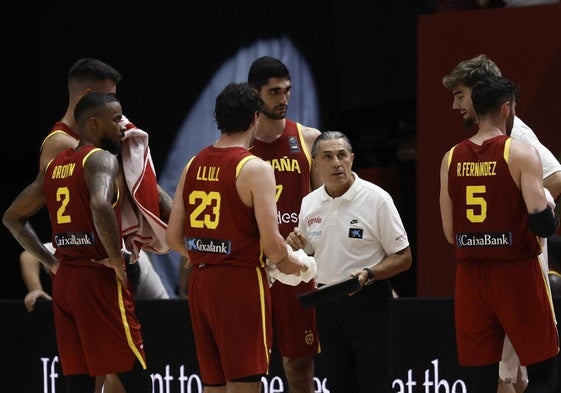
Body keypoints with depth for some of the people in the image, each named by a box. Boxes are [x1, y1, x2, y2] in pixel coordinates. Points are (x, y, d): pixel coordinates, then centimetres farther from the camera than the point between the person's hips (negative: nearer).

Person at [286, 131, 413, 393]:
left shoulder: (377, 199, -9)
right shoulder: (309, 204, 7)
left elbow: (403, 258, -8)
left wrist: (368, 274, -23)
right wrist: (295, 248, -3)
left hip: (368, 304, -5)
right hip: (327, 306, 5)